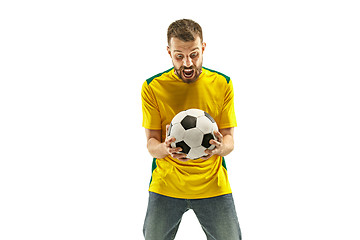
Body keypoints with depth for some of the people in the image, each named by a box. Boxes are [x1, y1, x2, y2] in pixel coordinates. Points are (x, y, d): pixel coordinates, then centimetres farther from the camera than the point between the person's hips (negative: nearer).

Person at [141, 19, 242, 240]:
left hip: (213, 185, 1)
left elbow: (229, 139, 0)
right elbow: (151, 143, -3)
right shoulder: (153, 87, -4)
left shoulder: (222, 84, 0)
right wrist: (165, 148, -28)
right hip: (166, 185, 0)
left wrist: (220, 147, -24)